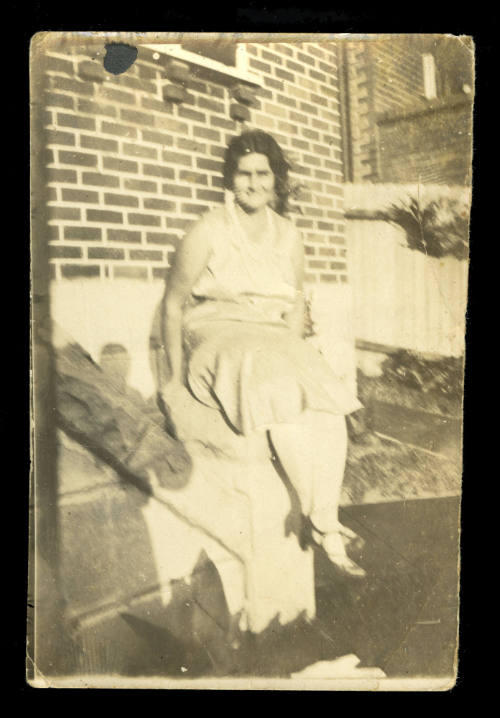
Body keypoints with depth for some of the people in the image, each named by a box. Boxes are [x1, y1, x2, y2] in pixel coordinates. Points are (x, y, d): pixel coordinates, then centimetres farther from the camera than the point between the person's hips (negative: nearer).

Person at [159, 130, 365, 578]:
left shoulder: (289, 237, 11)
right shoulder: (209, 232, -4)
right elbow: (174, 305, -1)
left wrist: (293, 352, 4)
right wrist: (176, 377, -4)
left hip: (274, 342, 5)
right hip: (217, 339, -4)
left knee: (329, 408, -24)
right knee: (282, 395, -34)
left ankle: (327, 527, -19)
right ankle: (322, 522, -21)